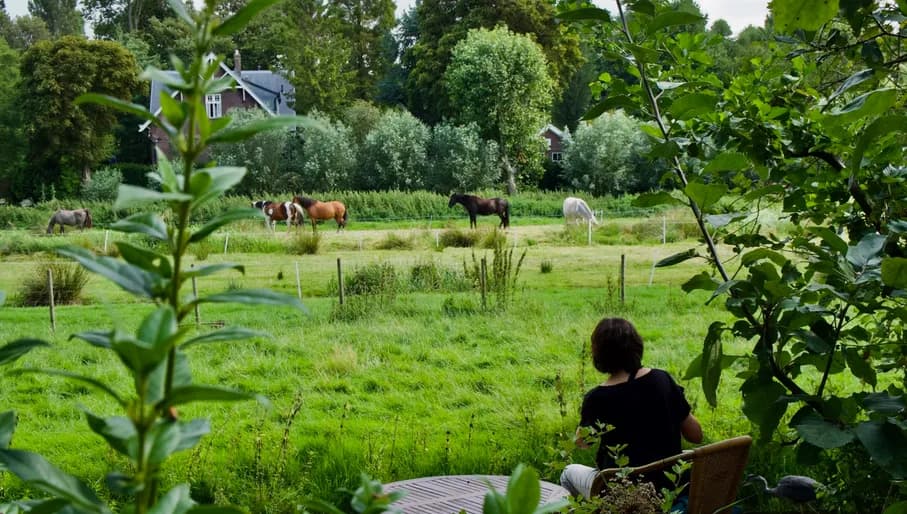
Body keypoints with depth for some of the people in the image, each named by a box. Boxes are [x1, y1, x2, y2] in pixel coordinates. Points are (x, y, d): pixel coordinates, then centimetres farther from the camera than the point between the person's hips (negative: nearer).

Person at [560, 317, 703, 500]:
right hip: (668, 485, 4)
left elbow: (582, 441, 2)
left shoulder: (596, 398, -20)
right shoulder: (662, 380, -12)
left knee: (570, 472, 25)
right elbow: (696, 435, -3)